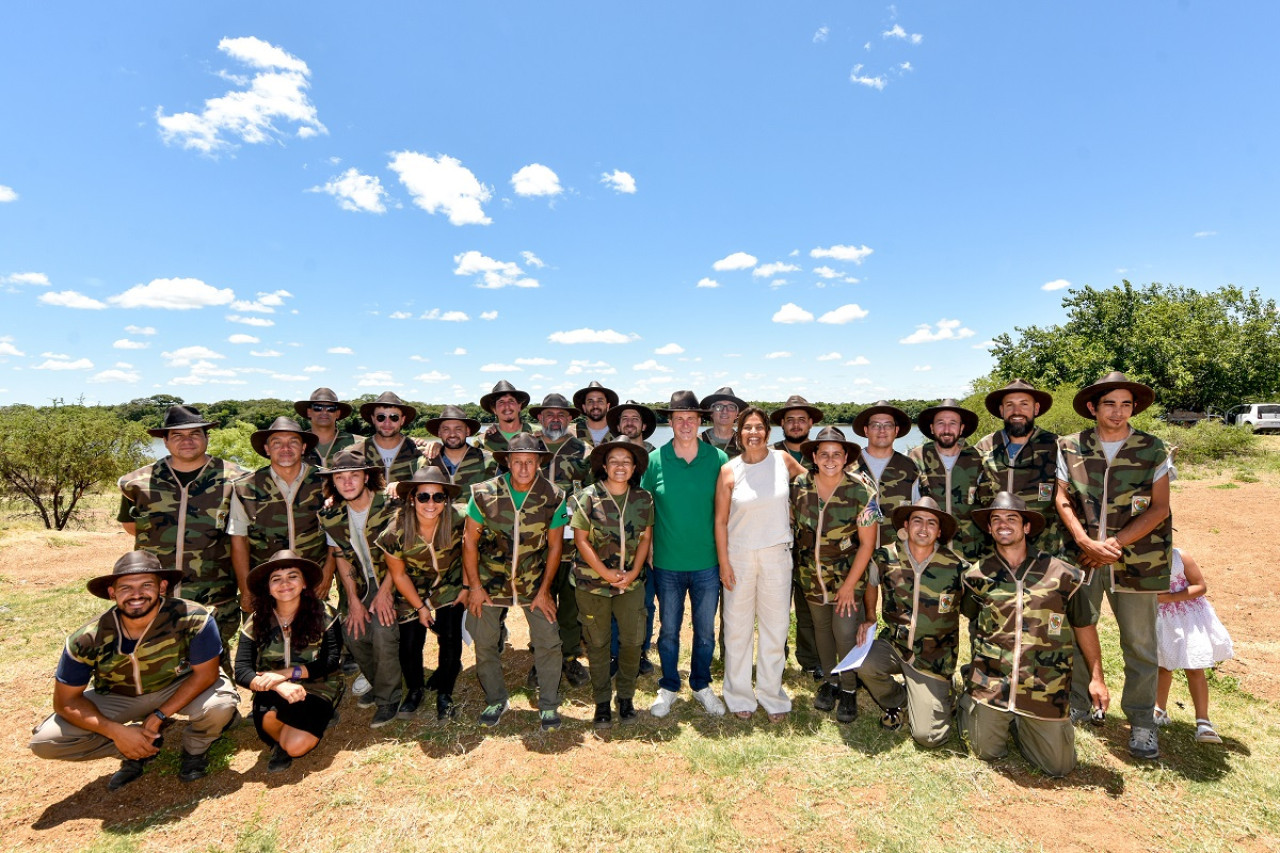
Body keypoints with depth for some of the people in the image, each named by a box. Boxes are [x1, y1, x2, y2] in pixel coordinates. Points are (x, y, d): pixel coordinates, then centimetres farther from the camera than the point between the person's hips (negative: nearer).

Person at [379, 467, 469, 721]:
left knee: (451, 639, -10)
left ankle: (444, 695, 16)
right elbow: (398, 575, -10)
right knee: (409, 644, 1)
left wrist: (467, 588, -3)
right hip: (413, 592, 0)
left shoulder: (458, 521, -26)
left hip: (450, 588, 0)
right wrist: (420, 607, -5)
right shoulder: (396, 531, -26)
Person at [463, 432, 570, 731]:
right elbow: (470, 540, -4)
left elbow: (555, 545, -5)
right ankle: (495, 700, 31)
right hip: (490, 580, 1)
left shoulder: (553, 497, -13)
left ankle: (549, 704, 20)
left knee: (548, 643, -2)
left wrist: (544, 590, -5)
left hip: (534, 581, 0)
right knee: (484, 643, 7)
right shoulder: (484, 493, -13)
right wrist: (475, 586, -5)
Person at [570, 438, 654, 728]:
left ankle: (626, 697, 26)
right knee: (597, 643, 8)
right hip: (592, 582, -2)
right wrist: (606, 573, -13)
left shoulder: (643, 498, 0)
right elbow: (581, 540, -8)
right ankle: (602, 701, 26)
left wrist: (633, 572, -7)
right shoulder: (589, 497, -9)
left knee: (633, 640, 4)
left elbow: (646, 537, 4)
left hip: (631, 581, 2)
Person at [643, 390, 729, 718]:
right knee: (669, 630, 15)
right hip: (667, 562, 0)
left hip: (707, 562, 1)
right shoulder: (655, 459, -6)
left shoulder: (717, 458, -5)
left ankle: (701, 685, 37)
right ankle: (668, 687, 35)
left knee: (705, 630, 15)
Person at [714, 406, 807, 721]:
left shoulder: (783, 460, -2)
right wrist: (723, 562, -5)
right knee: (738, 627, 9)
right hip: (739, 555, -1)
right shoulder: (729, 471, -5)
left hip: (776, 554, 1)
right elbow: (720, 520, -3)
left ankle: (771, 695, 26)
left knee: (775, 626, 9)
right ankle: (739, 696, 26)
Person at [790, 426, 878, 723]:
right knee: (821, 627, 16)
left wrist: (849, 585, -13)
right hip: (811, 573, 3)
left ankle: (849, 690, 20)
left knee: (845, 632, -4)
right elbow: (792, 524, 5)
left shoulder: (861, 491, -19)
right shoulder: (800, 485, -10)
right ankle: (829, 680, 37)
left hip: (848, 574, -3)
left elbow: (868, 543, -14)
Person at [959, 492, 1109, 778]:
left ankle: (1022, 724, 31)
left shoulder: (1062, 575, -5)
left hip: (1045, 690, 0)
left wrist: (1096, 678, 3)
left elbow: (1084, 626, 5)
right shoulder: (977, 576, -3)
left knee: (1059, 766, 7)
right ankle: (969, 703, 35)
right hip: (990, 685, 0)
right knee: (988, 753, 9)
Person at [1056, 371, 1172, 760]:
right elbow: (1062, 499, -1)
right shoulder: (1069, 448, 1)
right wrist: (1087, 543, -14)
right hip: (1082, 555, 1)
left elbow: (1159, 508, -3)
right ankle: (1076, 705, 25)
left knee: (1140, 642, 7)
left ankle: (1141, 721, 23)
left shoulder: (1153, 450, 0)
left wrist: (1113, 543, -12)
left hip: (1136, 559, 0)